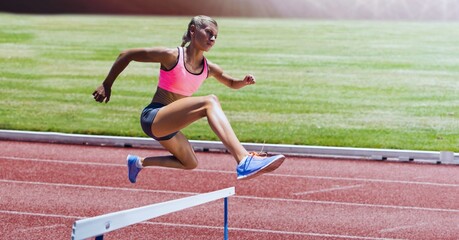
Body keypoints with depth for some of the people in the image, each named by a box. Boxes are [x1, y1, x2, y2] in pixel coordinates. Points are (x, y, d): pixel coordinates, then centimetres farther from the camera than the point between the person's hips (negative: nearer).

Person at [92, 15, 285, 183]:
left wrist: (244, 81, 0)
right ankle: (244, 162, -49)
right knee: (209, 102, -30)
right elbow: (126, 55, -7)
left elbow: (232, 83, 24)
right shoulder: (172, 56, -13)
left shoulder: (208, 68, 7)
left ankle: (139, 163, 39)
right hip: (152, 118, -9)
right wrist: (107, 85, -5)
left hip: (167, 126, 9)